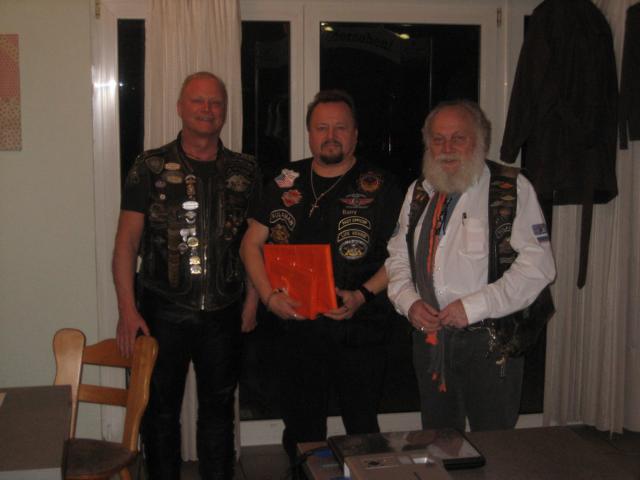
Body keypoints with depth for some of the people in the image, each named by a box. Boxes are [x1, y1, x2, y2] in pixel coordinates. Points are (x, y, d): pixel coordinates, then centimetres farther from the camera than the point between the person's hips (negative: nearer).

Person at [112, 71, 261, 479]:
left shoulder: (245, 172, 6)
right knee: (161, 410, 10)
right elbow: (127, 242, -5)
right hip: (163, 312, -2)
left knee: (218, 410, 15)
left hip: (223, 315, 2)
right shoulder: (151, 167, -1)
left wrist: (253, 301, 3)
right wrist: (128, 310, -13)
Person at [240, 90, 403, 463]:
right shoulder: (287, 183, 8)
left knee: (362, 428, 8)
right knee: (301, 429, 15)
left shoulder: (379, 187, -1)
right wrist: (270, 296, -5)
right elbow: (252, 243, 10)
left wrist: (363, 296, -17)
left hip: (360, 331, -3)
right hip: (299, 326, 3)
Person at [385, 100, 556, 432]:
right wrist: (409, 302, -3)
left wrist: (475, 306, -18)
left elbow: (537, 264, -13)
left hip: (489, 342, -5)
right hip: (428, 338, 5)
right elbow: (398, 257, 15)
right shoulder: (419, 192, 12)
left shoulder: (511, 189, -5)